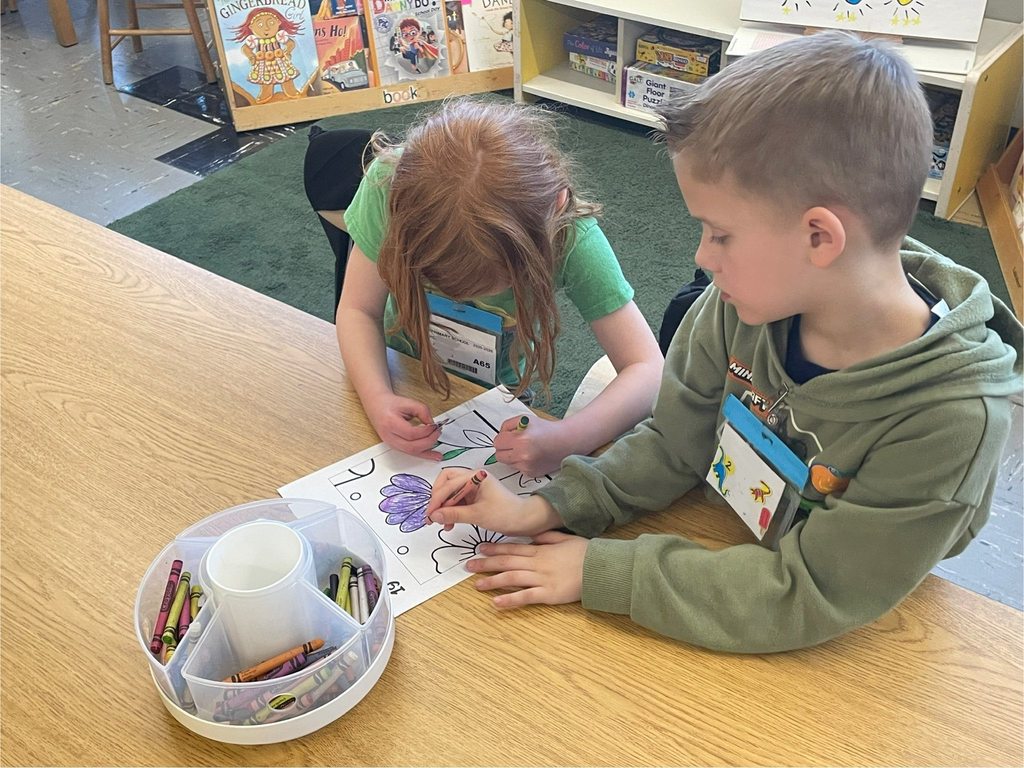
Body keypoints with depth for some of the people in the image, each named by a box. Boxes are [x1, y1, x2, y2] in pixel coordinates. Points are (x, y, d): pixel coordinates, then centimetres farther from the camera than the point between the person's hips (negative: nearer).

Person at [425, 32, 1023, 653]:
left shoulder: (955, 416, -29)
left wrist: (600, 571, -26)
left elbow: (808, 597, -25)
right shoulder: (742, 306, -15)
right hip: (713, 548, 4)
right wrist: (542, 509, -16)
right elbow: (673, 449, -3)